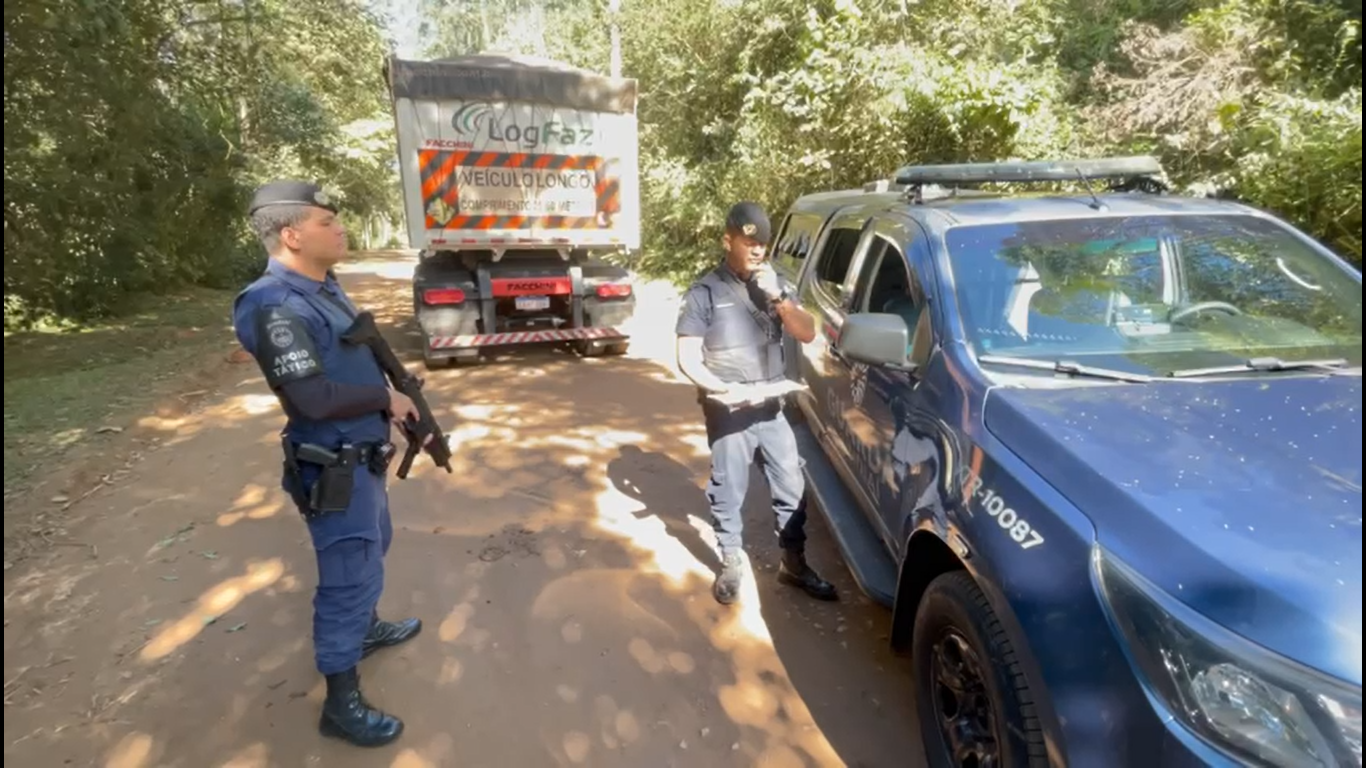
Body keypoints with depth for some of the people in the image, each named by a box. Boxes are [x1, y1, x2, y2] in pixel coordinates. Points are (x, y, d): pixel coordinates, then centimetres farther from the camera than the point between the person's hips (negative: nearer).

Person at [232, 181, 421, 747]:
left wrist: (396, 398, 4)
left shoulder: (323, 287, 6)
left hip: (362, 456, 10)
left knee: (371, 550, 27)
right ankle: (342, 704, 18)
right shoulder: (276, 307, -24)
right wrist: (385, 396, -15)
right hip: (334, 469, -10)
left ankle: (366, 628, 51)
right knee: (349, 577, 1)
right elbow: (315, 398, -29)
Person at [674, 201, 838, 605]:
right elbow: (687, 359, -10)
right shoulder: (705, 292, -8)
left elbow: (807, 334, -1)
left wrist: (778, 296, -14)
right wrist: (721, 388, -25)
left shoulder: (777, 283, 6)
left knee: (791, 487, 11)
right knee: (728, 490, 8)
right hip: (728, 412, -4)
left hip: (774, 407, 5)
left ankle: (794, 564, 29)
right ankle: (729, 564, 28)